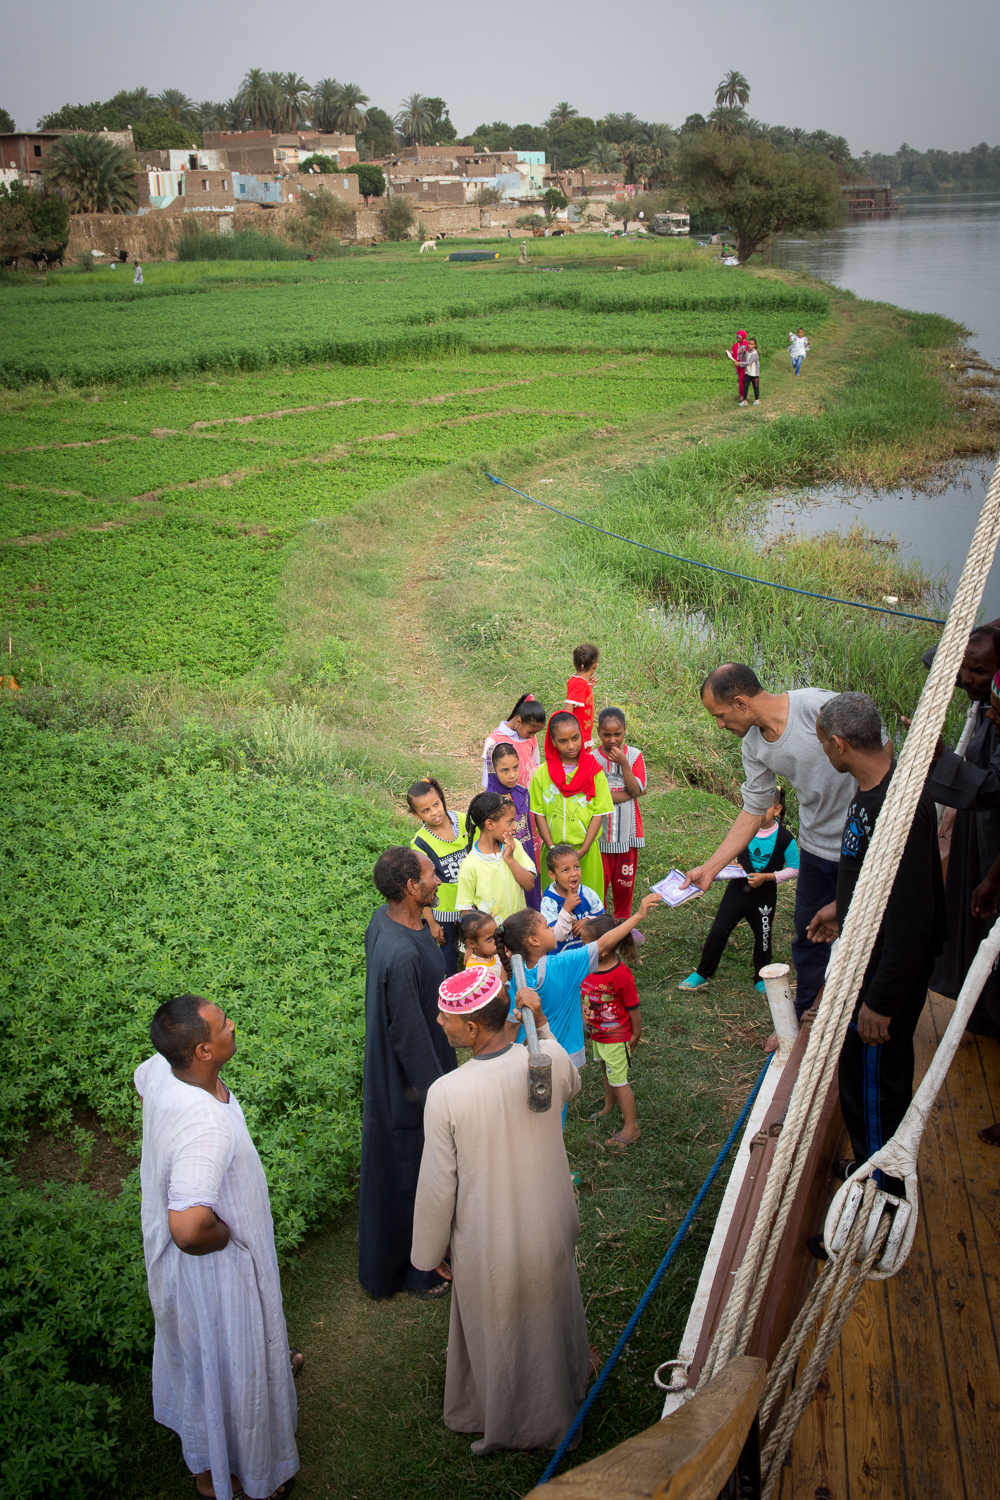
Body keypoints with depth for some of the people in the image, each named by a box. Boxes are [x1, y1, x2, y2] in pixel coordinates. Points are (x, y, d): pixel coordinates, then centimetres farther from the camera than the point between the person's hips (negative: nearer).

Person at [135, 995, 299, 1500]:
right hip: (209, 1265, -7)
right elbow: (189, 1229, -49)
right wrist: (224, 1236, -27)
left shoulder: (160, 1070, -17)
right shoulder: (207, 1127, -43)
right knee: (225, 1366, 19)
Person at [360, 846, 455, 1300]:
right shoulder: (402, 954, -36)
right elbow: (408, 1033, -28)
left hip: (397, 1070, 10)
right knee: (410, 1173, 11)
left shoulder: (385, 920, -6)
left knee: (403, 1167, 27)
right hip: (409, 1077, -10)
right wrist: (432, 1091, -18)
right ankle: (413, 1271, 32)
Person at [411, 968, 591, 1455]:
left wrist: (431, 1249, -1)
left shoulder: (445, 1095, -30)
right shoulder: (551, 1061, -21)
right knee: (550, 1321, 30)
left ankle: (498, 1424, 49)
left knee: (496, 1337, 23)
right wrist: (541, 1025, 2)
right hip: (550, 1232, 3)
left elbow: (438, 1185, -18)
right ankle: (559, 1408, 56)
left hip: (487, 1247, -3)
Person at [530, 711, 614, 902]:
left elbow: (599, 814, -4)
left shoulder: (594, 771, -4)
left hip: (585, 850, -1)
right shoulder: (543, 773, -2)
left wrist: (582, 851, -11)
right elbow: (539, 814, 0)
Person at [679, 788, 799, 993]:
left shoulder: (784, 837, -13)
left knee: (763, 937, 15)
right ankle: (702, 975, 14)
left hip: (764, 895, -2)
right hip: (737, 889, 2)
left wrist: (766, 877, -17)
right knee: (717, 932, 0)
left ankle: (761, 979, 37)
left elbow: (794, 869, -7)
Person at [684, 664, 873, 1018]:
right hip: (818, 846, 6)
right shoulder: (753, 746, -2)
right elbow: (753, 812, 6)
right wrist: (710, 867, 4)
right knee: (809, 935, 16)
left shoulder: (820, 706, -24)